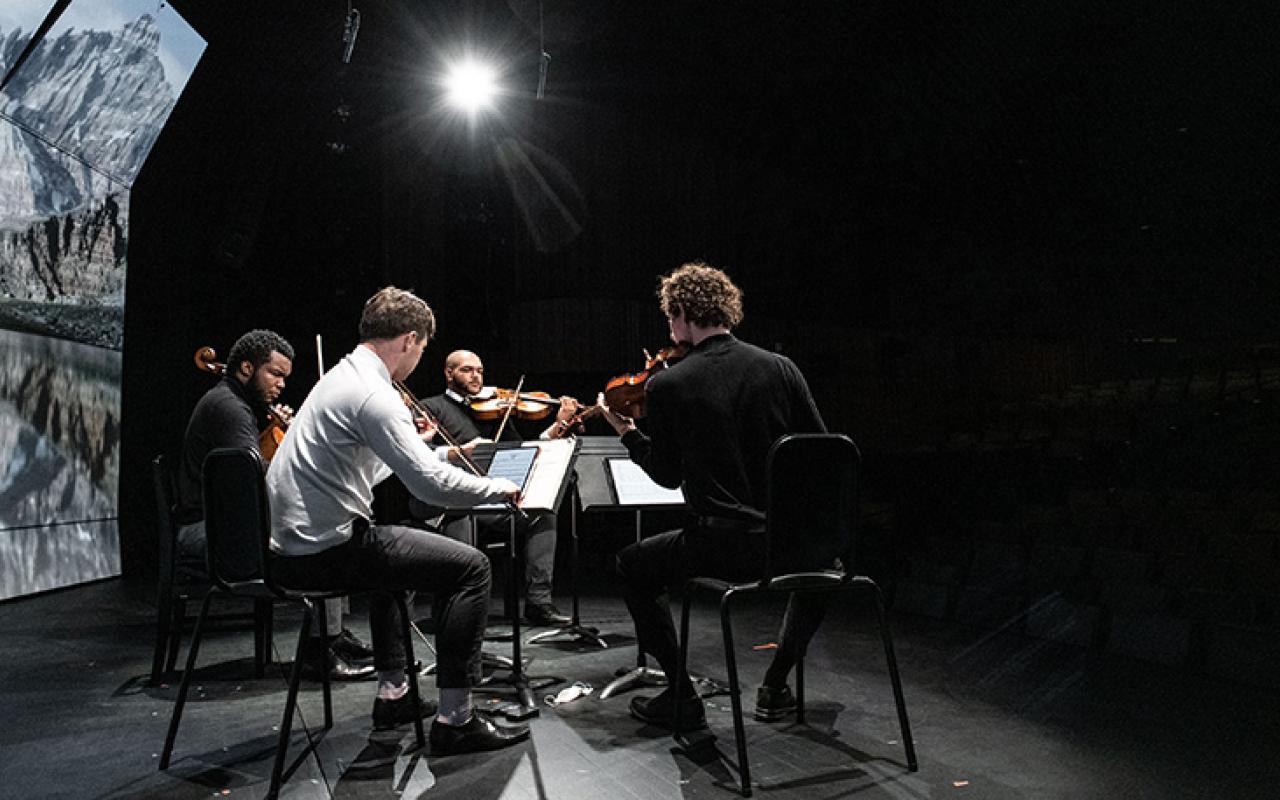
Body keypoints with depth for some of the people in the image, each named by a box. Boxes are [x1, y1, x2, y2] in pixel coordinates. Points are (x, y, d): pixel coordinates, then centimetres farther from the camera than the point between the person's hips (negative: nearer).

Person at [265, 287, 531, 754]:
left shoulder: (343, 375, 13)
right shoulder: (374, 394, -18)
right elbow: (431, 486, -25)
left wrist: (434, 450, 33)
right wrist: (498, 488, -9)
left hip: (289, 543, 11)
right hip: (323, 550, -11)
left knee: (393, 549, 35)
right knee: (470, 566, -9)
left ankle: (392, 695, 34)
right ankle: (454, 719, -4)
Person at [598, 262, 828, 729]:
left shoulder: (666, 385, -8)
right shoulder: (781, 368, -1)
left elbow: (668, 475, 2)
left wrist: (627, 432, 17)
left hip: (721, 545, -3)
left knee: (633, 567, 25)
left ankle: (681, 696, 21)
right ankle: (776, 687, 31)